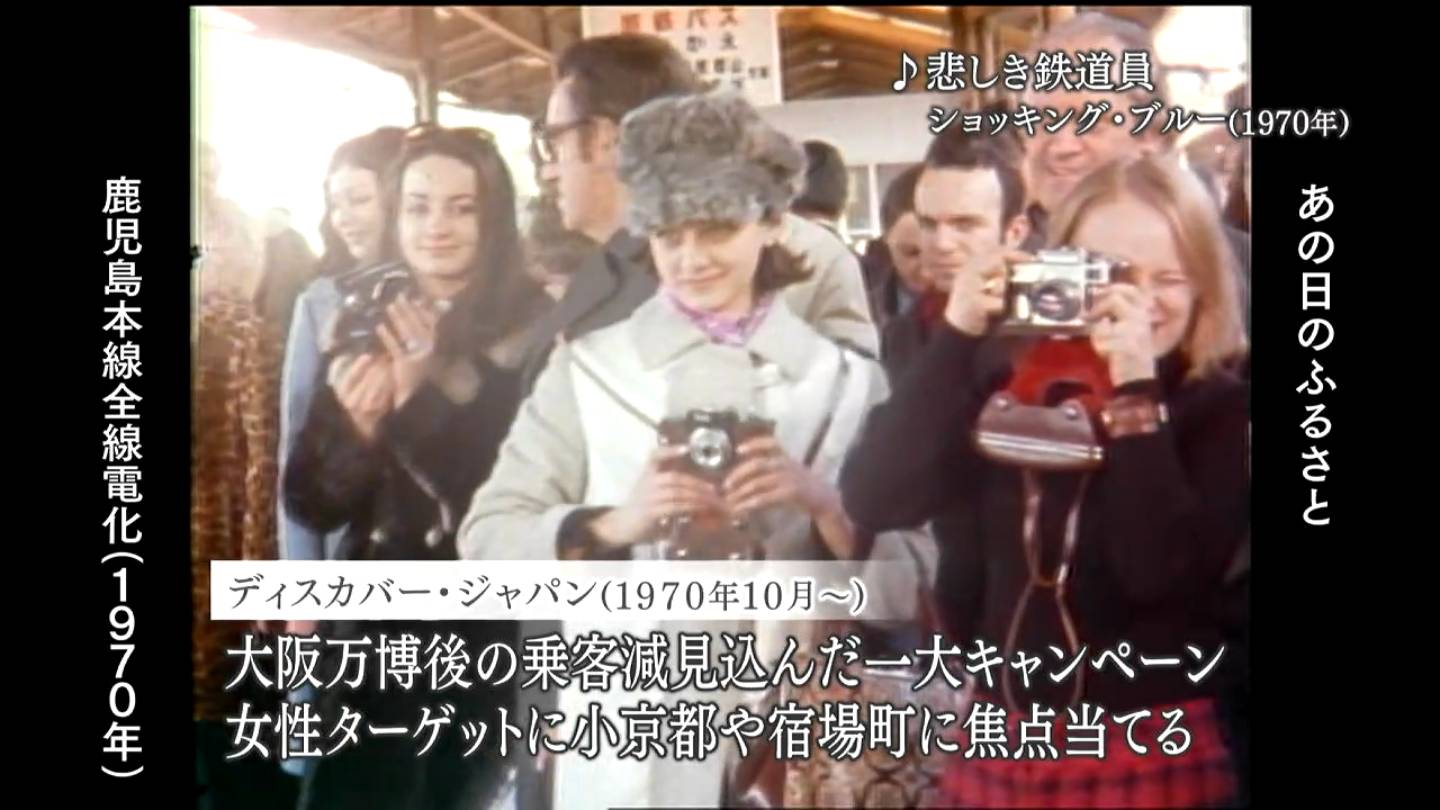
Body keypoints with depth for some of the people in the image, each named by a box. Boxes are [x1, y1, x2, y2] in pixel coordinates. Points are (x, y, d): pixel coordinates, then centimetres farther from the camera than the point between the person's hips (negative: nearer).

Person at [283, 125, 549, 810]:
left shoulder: (533, 331, -10)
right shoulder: (361, 330, 2)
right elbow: (311, 504, 3)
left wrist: (425, 395, -22)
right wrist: (357, 427, -17)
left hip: (489, 636, -2)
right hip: (374, 631, 3)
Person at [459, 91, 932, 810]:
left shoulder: (844, 379, 2)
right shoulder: (588, 369, -2)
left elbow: (910, 581, -1)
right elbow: (486, 540, -7)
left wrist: (824, 504, -18)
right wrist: (616, 524, -22)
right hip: (630, 740, -1)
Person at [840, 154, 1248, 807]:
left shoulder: (1223, 409, -6)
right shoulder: (1011, 388, 1)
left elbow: (1161, 573, -21)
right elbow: (872, 501, -12)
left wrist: (1135, 394, -22)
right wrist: (959, 336, -16)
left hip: (1154, 751, -3)